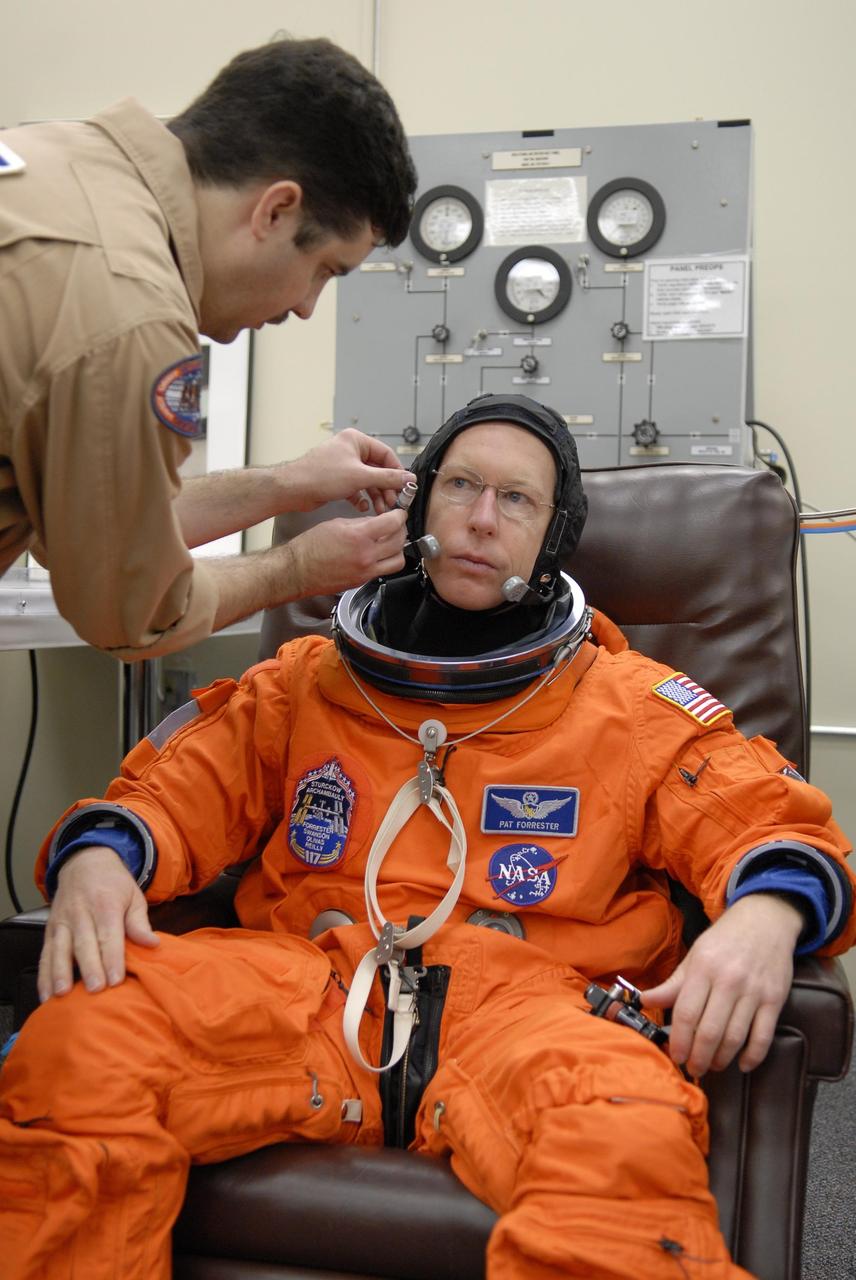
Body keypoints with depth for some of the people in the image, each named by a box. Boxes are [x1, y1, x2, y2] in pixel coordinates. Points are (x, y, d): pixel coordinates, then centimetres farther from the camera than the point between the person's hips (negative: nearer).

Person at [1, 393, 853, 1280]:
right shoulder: (306, 679, 20)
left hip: (525, 1001, -1)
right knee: (77, 1044, -25)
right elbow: (177, 792, 17)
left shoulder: (635, 705, 16)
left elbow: (773, 822, 10)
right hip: (307, 983, 2)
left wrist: (769, 910, -15)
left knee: (635, 1143, -36)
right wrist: (99, 853, -8)